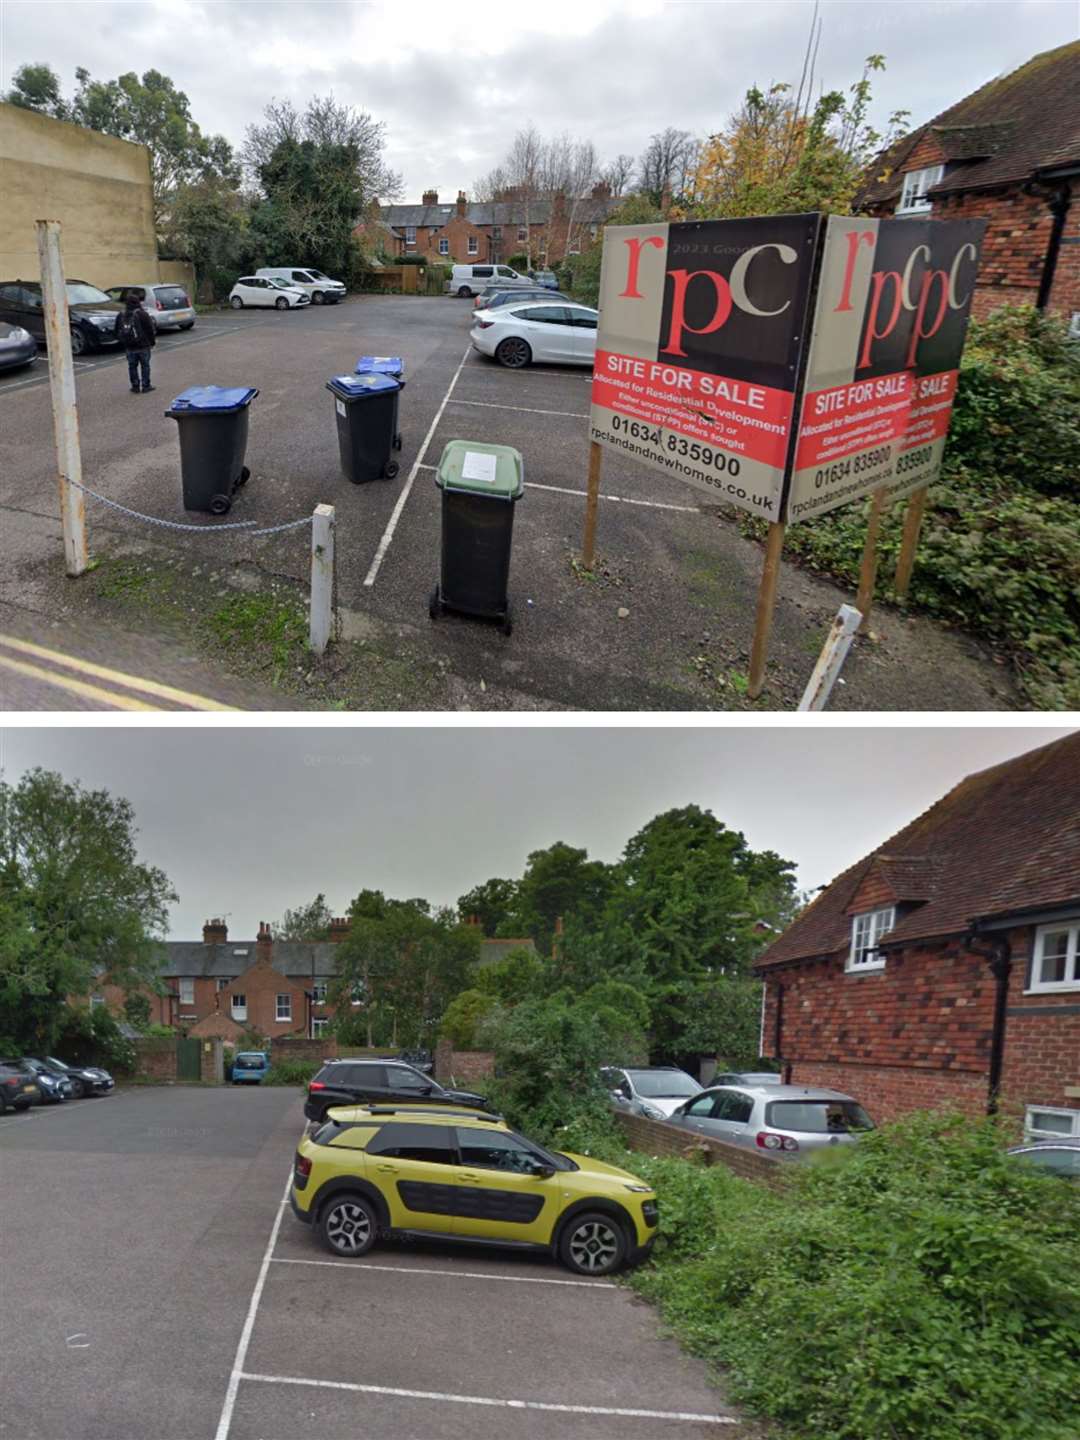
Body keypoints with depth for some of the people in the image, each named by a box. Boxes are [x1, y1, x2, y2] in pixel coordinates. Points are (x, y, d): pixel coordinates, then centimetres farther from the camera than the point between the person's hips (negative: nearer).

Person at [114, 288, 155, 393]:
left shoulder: (120, 315, 3)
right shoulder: (142, 314, -12)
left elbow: (117, 332, 9)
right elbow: (150, 330, -9)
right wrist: (152, 342, 3)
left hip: (129, 347, 4)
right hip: (143, 346, -4)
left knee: (132, 366, 11)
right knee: (145, 365, 6)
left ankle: (135, 387, 12)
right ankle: (146, 386, 8)